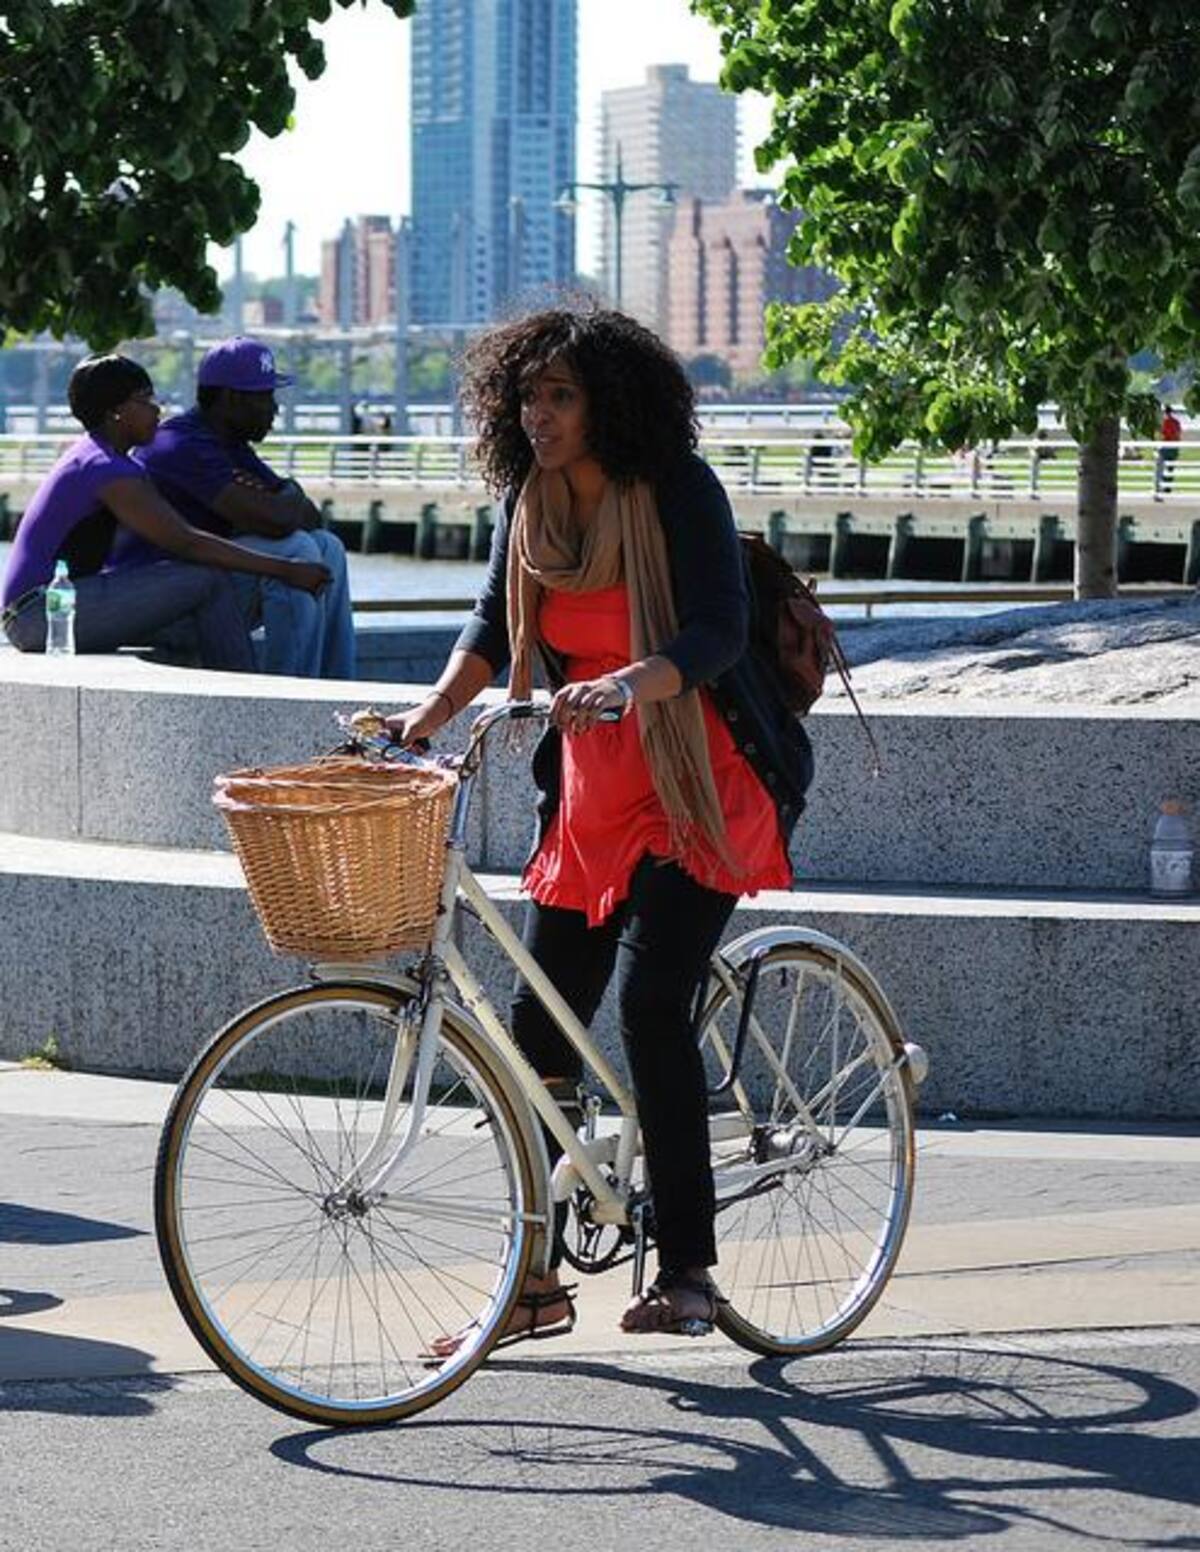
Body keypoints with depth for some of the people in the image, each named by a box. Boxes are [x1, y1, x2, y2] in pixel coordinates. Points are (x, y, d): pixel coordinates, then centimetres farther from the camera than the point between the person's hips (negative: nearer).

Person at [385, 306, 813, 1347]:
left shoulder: (679, 491, -14)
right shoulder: (529, 502, 4)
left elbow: (717, 634, -23)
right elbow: (494, 630, 10)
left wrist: (625, 685, -41)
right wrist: (422, 721, -5)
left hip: (700, 792, -6)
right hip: (590, 797, 6)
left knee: (651, 1005, -18)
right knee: (540, 1027, 2)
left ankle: (688, 1271, -10)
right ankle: (538, 1281, 10)